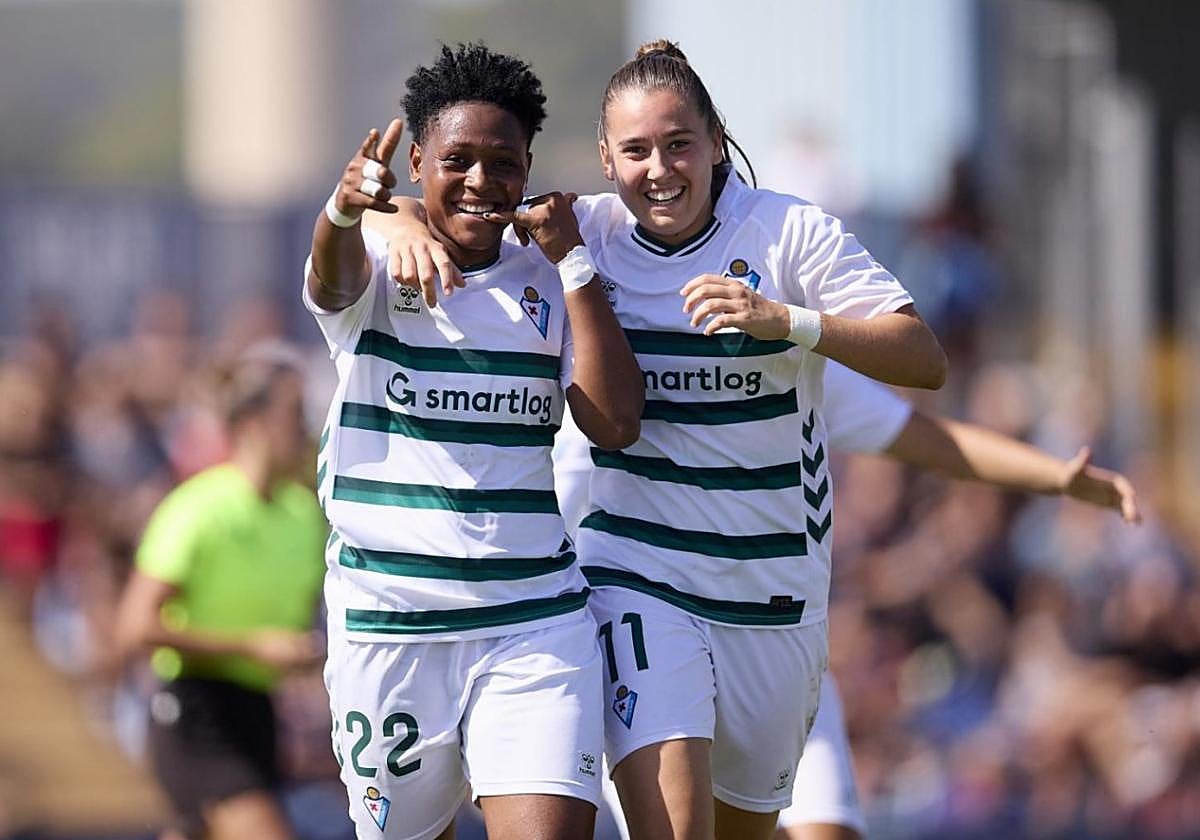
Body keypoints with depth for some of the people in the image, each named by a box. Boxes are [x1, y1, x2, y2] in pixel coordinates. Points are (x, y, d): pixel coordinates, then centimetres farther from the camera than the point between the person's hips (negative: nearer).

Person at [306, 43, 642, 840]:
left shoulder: (548, 282, 7)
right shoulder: (377, 265, 0)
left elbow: (616, 423, -5)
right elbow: (334, 272, -26)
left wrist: (573, 262, -7)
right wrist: (346, 208, -50)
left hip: (535, 625, 1)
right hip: (387, 623, -1)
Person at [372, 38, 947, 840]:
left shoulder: (791, 232, -6)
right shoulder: (581, 232, -2)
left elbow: (924, 360, -14)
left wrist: (784, 321, -28)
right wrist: (410, 227, -21)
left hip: (773, 585, 1)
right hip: (634, 571, -1)